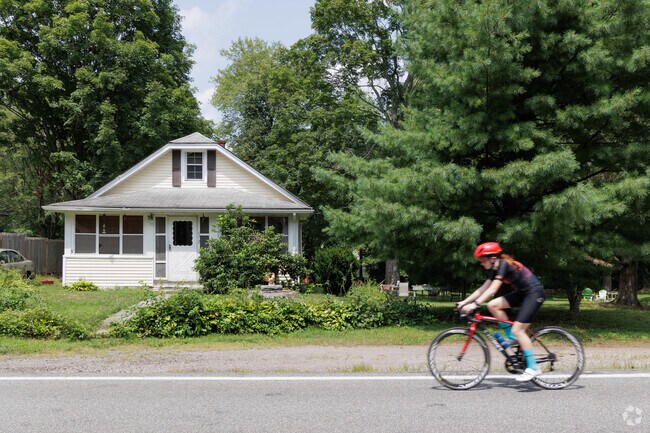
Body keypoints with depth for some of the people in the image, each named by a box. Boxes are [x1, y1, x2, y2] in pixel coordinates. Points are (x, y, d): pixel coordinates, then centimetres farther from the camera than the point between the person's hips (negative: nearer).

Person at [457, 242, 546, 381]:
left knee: (517, 330, -14)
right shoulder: (495, 269, 6)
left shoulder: (504, 264, -21)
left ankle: (533, 368, -8)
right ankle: (513, 338, 6)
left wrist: (474, 304, -34)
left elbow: (492, 289, -29)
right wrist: (464, 301, 1)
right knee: (493, 305, -5)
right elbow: (483, 288, 7)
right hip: (522, 293, 9)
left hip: (535, 293, -9)